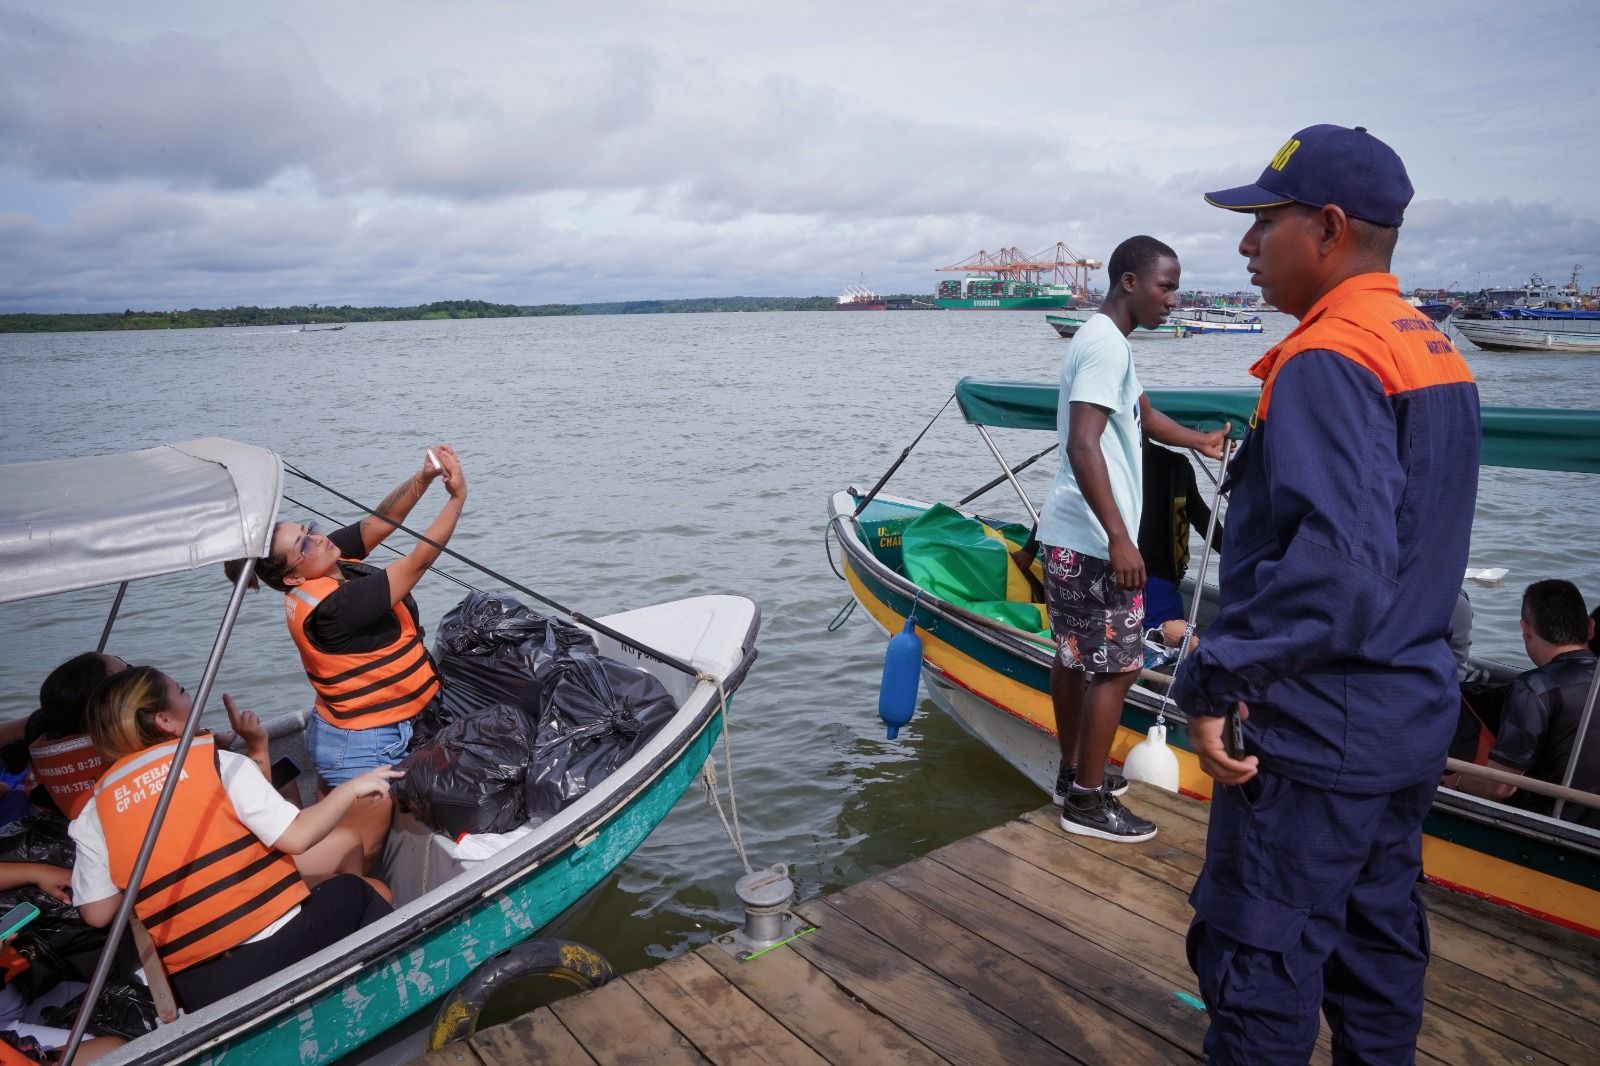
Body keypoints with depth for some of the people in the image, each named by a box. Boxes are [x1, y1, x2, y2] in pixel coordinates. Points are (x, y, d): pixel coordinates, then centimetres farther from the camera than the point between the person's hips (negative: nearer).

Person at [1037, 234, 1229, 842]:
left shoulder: (1104, 341, 17)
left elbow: (1141, 413, 33)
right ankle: (1088, 801, 9)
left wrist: (1200, 442, 36)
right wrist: (1119, 539, -27)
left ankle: (1074, 773, 31)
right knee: (1115, 667, -1)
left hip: (1066, 537, 10)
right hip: (1094, 543, -10)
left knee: (1074, 657, 18)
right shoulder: (1107, 344, -16)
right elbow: (1083, 445, -26)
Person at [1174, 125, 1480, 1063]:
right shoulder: (1436, 350, 10)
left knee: (1260, 959, 5)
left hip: (1317, 731, -9)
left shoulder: (1328, 361, -20)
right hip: (1416, 711, 10)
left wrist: (1215, 681, -24)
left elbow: (1336, 564, -32)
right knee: (1380, 938, 22)